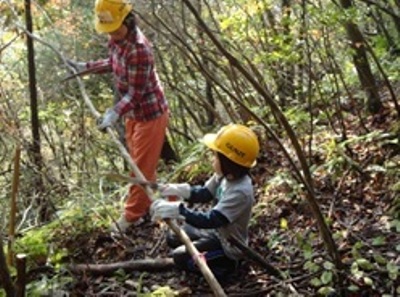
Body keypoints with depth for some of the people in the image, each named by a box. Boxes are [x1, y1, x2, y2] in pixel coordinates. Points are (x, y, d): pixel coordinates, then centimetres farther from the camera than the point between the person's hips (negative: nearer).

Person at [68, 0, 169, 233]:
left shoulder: (139, 49, -30)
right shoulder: (117, 39, -3)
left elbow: (136, 92, -28)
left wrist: (115, 113, -37)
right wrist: (87, 67, 14)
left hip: (150, 114, -9)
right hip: (134, 113, 9)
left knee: (142, 166, 4)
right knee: (140, 163, 21)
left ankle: (132, 216, 18)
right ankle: (146, 206, 36)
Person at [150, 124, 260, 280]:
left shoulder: (240, 191, -36)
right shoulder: (224, 176, -9)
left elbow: (211, 220, -38)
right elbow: (204, 194, 3)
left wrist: (178, 210, -39)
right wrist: (177, 190, -13)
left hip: (228, 245, -9)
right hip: (216, 231, 9)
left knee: (180, 257, -13)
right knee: (173, 239, 13)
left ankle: (225, 263, 0)